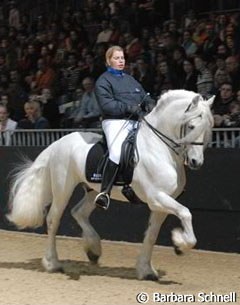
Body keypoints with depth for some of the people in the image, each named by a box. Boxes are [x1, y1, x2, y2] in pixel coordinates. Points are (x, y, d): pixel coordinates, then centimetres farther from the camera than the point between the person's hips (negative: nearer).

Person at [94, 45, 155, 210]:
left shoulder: (130, 79, 25)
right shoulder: (103, 81, 3)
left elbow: (144, 96, 24)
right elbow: (106, 105, -11)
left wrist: (149, 104, 0)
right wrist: (128, 107, -20)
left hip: (137, 121, 8)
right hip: (116, 122, -8)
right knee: (117, 153, -29)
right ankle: (105, 193, -30)